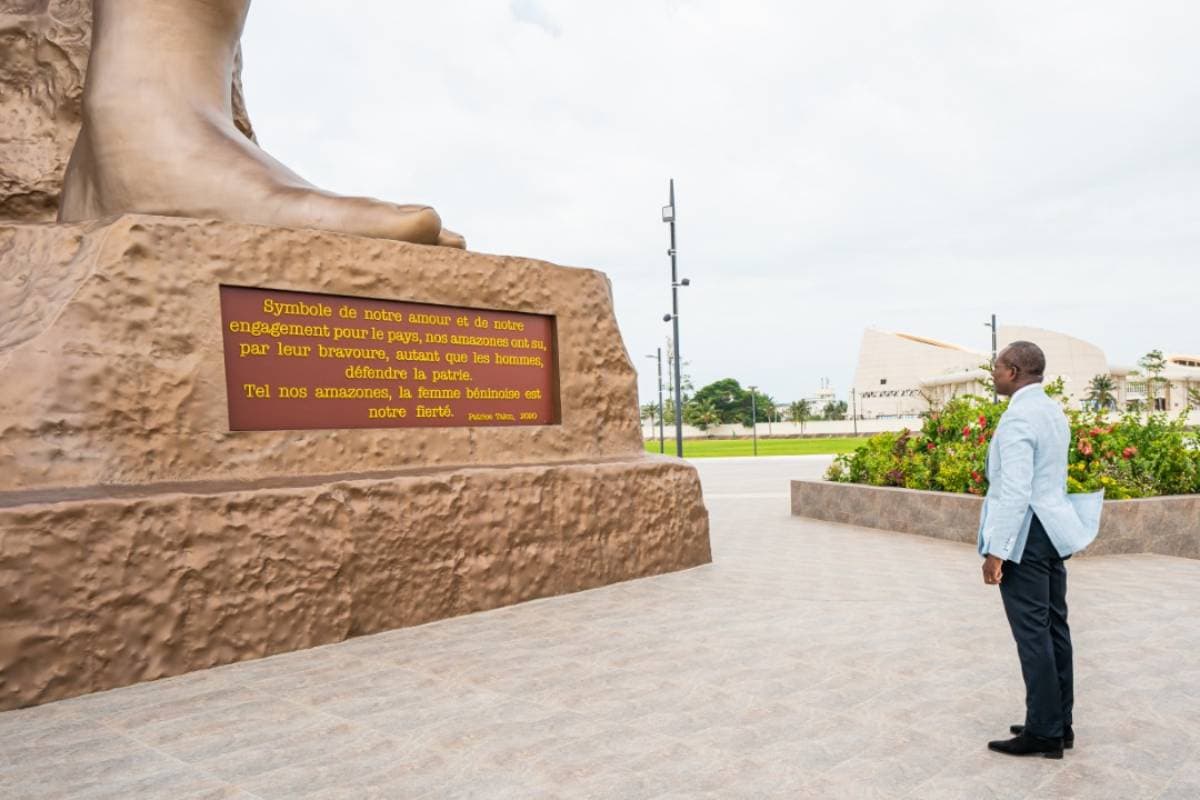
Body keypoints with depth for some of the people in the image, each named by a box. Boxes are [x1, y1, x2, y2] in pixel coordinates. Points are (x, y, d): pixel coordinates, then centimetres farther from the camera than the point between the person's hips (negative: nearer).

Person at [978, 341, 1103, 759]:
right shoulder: (1053, 411, 13)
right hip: (1053, 531, 10)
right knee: (1054, 626, 13)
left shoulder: (1017, 417, -18)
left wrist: (996, 550, -20)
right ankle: (1060, 724, 22)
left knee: (1033, 632, -2)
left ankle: (1043, 732, 6)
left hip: (1024, 535, -10)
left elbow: (1015, 491, -23)